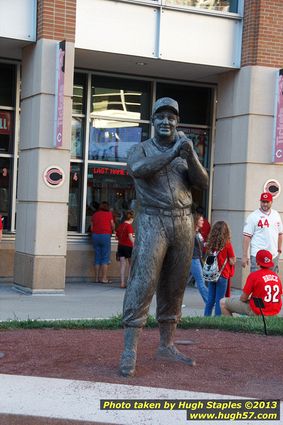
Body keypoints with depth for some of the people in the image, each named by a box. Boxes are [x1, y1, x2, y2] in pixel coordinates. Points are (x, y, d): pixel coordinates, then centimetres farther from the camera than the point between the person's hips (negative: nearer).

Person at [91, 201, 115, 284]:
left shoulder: (94, 214, 12)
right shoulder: (109, 214, 2)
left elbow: (92, 228, 9)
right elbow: (113, 226, 5)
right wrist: (112, 230, 25)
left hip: (95, 235, 4)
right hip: (105, 235, -4)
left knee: (97, 257, 8)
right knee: (105, 257, -2)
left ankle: (97, 277, 8)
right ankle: (104, 278, -5)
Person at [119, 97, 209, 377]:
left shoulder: (185, 150, 16)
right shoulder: (141, 149, 5)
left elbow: (202, 183, 3)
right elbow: (137, 169, -19)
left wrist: (190, 155, -13)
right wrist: (172, 153, -22)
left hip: (183, 223, 5)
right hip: (152, 222, -4)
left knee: (174, 287, 7)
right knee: (143, 283, -13)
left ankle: (167, 345, 17)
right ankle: (129, 351, -14)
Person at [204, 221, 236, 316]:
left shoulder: (210, 244, 1)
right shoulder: (227, 244, -11)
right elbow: (232, 262, -7)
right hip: (222, 276, -4)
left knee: (210, 299, 12)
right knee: (219, 300, 1)